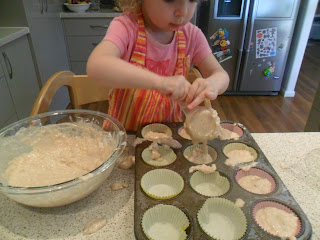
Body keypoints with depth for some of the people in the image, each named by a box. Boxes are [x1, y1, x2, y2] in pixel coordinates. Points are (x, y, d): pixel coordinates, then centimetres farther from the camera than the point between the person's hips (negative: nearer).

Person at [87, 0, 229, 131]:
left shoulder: (191, 35, -5)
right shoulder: (126, 26, -16)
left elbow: (221, 75, -3)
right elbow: (96, 66, -33)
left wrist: (211, 84, -28)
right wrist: (160, 82, -44)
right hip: (124, 131, -2)